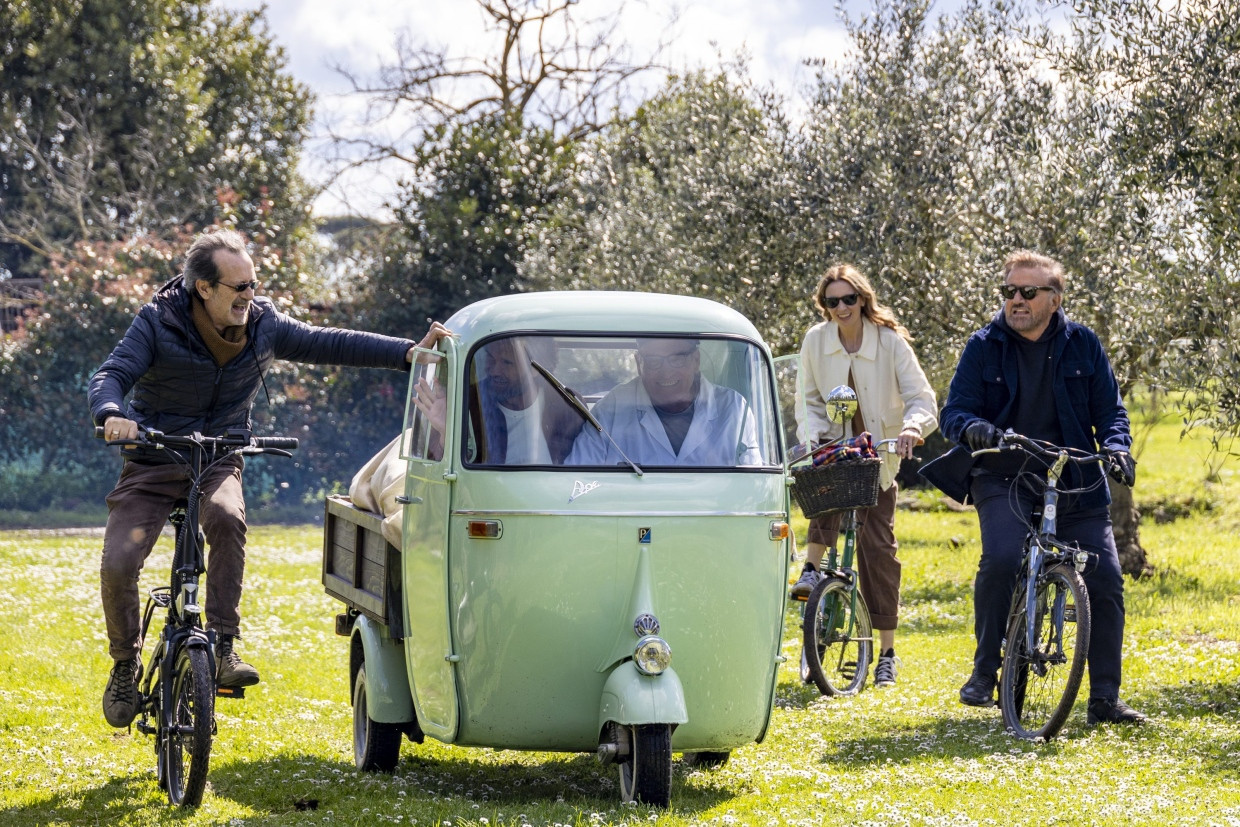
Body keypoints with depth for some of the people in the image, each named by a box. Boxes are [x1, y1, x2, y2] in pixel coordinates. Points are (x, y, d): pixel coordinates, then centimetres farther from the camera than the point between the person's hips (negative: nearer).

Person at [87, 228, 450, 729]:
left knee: (227, 517, -35)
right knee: (118, 566, -17)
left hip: (218, 462, 1)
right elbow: (111, 375, -18)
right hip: (153, 463, -1)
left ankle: (224, 648, -29)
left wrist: (409, 353, -13)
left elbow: (330, 344, -2)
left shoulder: (263, 325, -2)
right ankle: (126, 665, 10)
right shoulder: (159, 324, -11)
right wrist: (111, 414, -42)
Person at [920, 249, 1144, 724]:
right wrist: (974, 428, -25)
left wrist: (1115, 447, -13)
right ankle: (984, 670, -12)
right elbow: (954, 411, -1)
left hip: (1075, 483, 2)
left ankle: (1104, 699, 6)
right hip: (1004, 478, -2)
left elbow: (1110, 409, 8)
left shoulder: (1082, 345, 5)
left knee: (1106, 579, -6)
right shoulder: (984, 347, 1)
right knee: (1002, 559, -29)